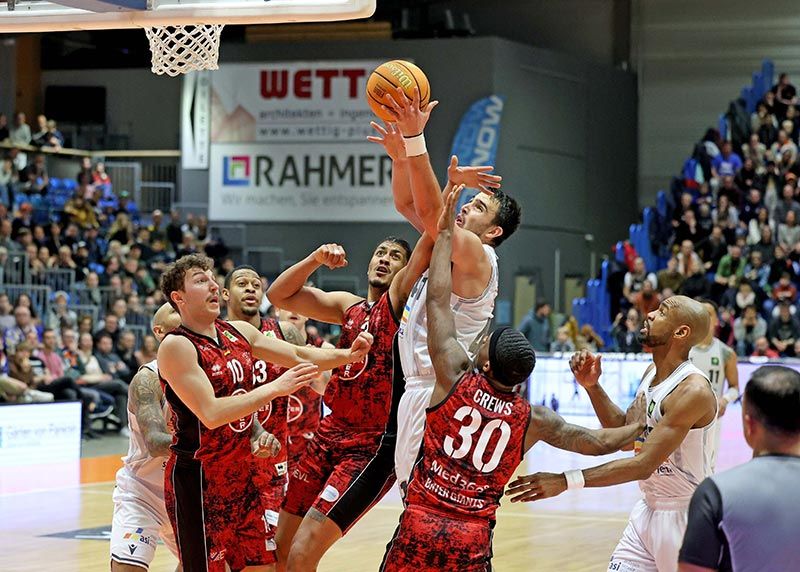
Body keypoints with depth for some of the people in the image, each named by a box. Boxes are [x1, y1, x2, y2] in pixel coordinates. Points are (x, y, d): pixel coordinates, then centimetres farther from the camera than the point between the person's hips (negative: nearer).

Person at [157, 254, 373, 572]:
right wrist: (275, 388, -24)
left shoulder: (238, 332, 9)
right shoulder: (176, 346, -15)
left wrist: (348, 355, -5)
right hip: (197, 481, -8)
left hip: (240, 475, 8)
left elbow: (298, 356, 13)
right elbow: (210, 413, -23)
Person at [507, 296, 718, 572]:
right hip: (650, 508, 8)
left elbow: (644, 465, -30)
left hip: (687, 516, -8)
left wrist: (566, 481, -34)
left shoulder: (694, 390, -25)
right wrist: (592, 386, -1)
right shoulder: (652, 373, 5)